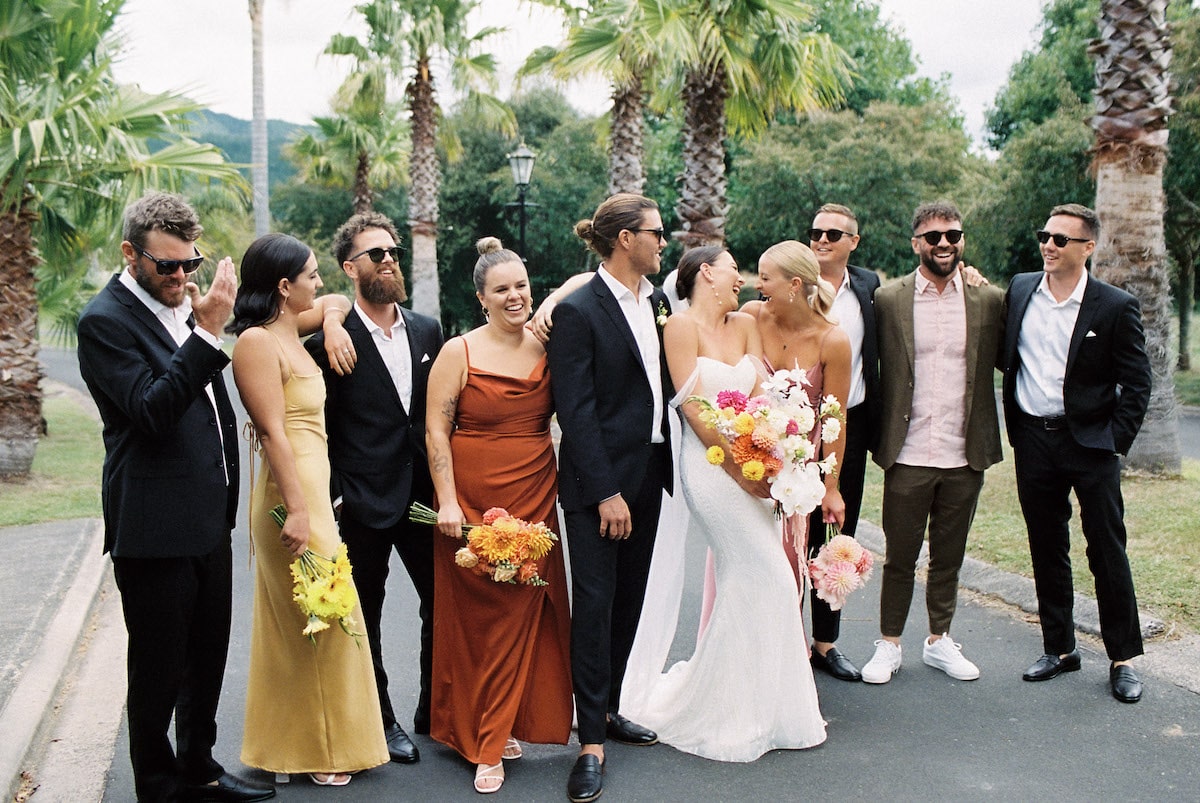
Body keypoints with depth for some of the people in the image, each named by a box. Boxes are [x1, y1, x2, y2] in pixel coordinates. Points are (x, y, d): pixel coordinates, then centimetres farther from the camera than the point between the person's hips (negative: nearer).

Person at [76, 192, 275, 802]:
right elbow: (152, 410, -25)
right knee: (157, 668, 7)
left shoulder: (180, 303, 11)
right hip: (155, 527, -8)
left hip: (207, 517, 8)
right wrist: (207, 330, -28)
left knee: (206, 658, 19)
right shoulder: (105, 320, -13)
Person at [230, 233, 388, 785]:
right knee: (316, 616, 1)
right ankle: (317, 748, 16)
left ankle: (288, 740, 30)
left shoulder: (288, 330, 11)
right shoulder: (257, 340, -15)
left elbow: (338, 302, 30)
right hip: (292, 491, -9)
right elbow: (273, 432, -20)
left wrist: (330, 320, 7)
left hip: (313, 486, 9)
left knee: (296, 618, 17)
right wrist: (296, 511, -23)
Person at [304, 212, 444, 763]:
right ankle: (380, 721, 30)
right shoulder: (330, 341, -9)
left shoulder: (428, 331, 6)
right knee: (364, 618, 12)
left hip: (423, 496, 5)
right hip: (362, 505, -4)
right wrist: (332, 497, -11)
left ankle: (435, 712, 31)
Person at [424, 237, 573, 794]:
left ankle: (498, 733, 23)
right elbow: (436, 430, -6)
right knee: (474, 617, 4)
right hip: (472, 500, -3)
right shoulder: (459, 352, -4)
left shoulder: (547, 348, 4)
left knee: (521, 613, 6)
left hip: (534, 497, 3)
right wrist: (447, 501, -11)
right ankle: (474, 735, 21)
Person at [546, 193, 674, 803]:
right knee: (594, 603, -1)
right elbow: (576, 410, -15)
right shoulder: (579, 311, -12)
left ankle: (607, 708, 31)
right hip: (598, 482, -7)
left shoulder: (656, 303, 9)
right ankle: (592, 742, 8)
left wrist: (670, 468, 5)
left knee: (629, 600, 15)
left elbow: (664, 387, 13)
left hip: (649, 476, 7)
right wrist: (606, 492, -18)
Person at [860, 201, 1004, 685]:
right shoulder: (887, 300, -2)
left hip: (966, 455, 2)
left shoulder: (990, 300, 2)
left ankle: (939, 641, 31)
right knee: (899, 557, 8)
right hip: (908, 455, -2)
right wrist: (880, 436, -4)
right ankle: (889, 645, 23)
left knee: (949, 557, 15)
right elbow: (874, 371, 1)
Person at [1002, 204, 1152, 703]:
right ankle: (1059, 648, 24)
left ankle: (1122, 658, 14)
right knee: (1046, 550, 12)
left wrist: (1116, 441, -10)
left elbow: (1137, 382, -4)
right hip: (1032, 439, 4)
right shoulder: (1019, 289, 5)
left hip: (1090, 441, -4)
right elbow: (1005, 355, 15)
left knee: (1107, 552, 2)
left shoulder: (1116, 306, -5)